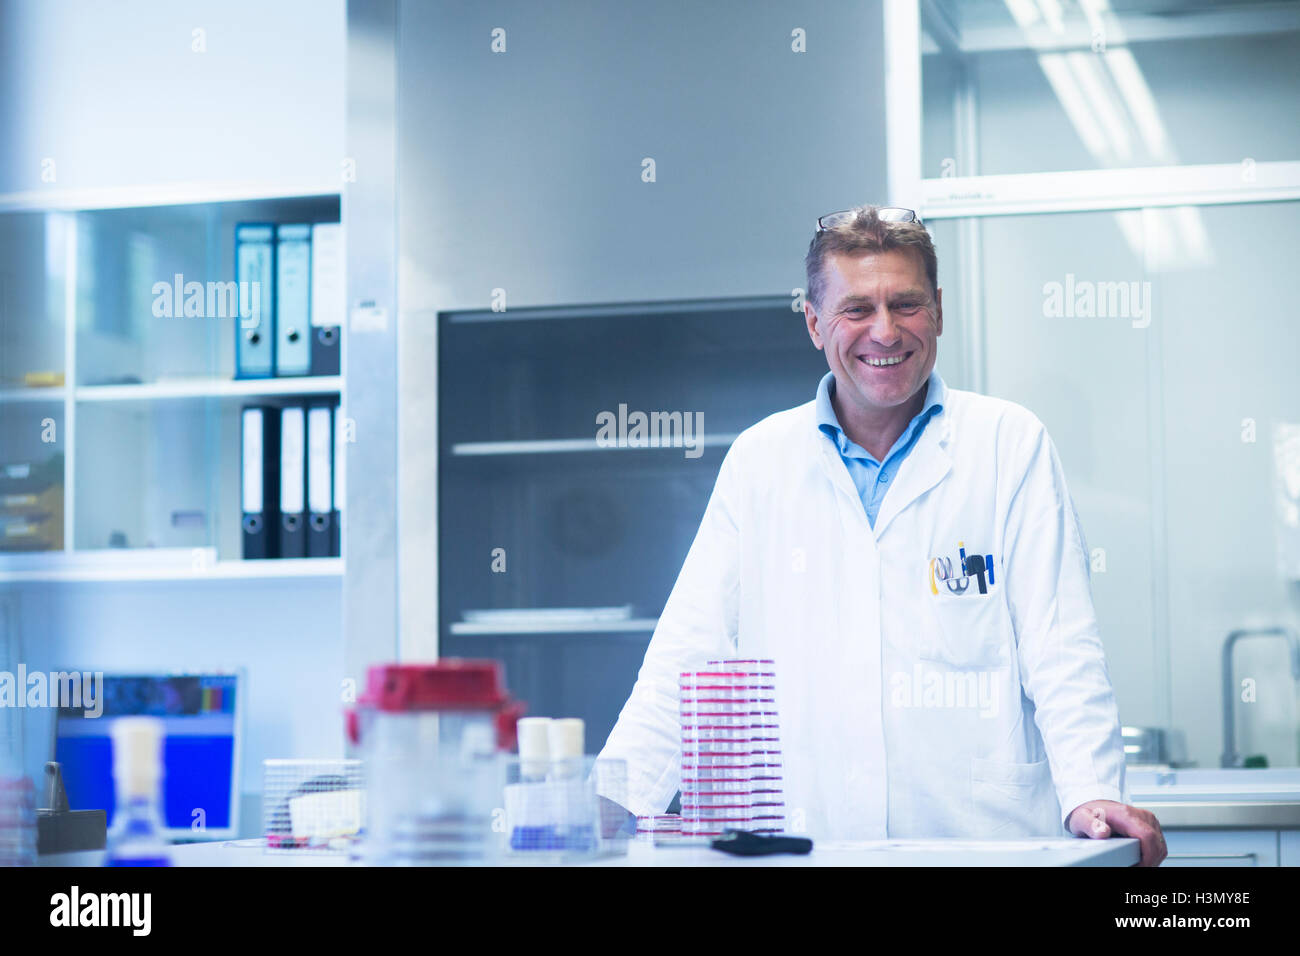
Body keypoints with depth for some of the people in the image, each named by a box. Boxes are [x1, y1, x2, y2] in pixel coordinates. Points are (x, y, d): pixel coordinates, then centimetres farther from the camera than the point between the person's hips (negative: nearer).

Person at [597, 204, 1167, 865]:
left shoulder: (1010, 445, 6)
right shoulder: (758, 460, 11)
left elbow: (1060, 648, 2)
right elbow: (689, 656, 8)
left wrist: (1090, 793, -13)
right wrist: (611, 804, -4)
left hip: (983, 839, -2)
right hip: (806, 844, 2)